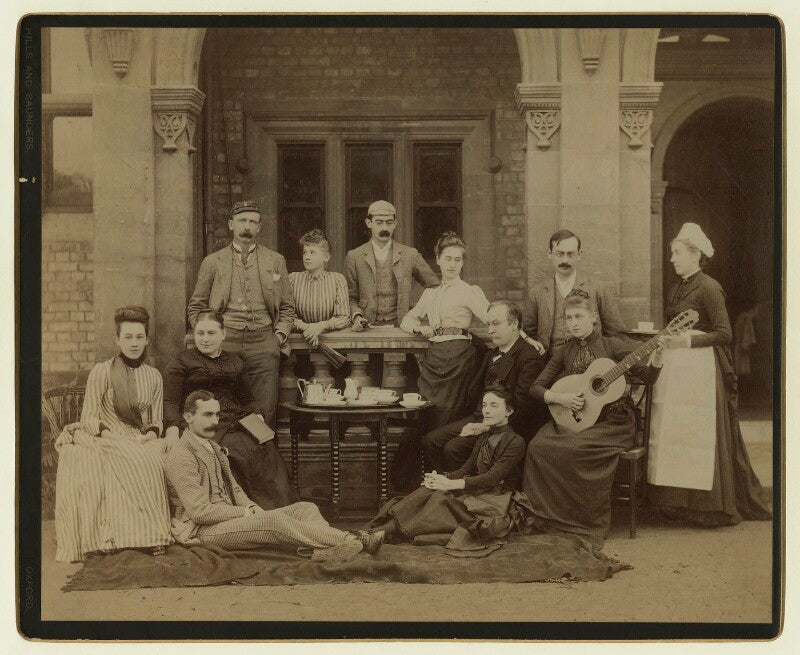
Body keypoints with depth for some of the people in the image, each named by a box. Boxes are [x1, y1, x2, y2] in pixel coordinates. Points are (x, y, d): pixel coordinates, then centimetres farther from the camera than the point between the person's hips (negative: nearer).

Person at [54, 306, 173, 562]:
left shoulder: (154, 376, 14)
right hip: (105, 442, -3)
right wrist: (110, 434, -16)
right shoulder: (102, 372, 2)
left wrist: (151, 435, -6)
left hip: (142, 443, 3)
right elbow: (88, 418, 0)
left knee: (159, 459, -30)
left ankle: (152, 536, -26)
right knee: (133, 462, -35)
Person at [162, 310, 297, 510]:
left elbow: (247, 399, 27)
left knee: (267, 449, -26)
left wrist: (257, 415, 4)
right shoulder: (182, 362, 10)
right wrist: (172, 428, -20)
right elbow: (170, 401, 0)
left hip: (237, 425, 4)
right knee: (241, 453, -32)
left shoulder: (235, 362, 24)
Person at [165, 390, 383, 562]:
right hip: (201, 532, -9)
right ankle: (350, 541, -37)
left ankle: (324, 549, -37)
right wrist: (245, 512, -14)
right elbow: (200, 511, -18)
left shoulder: (213, 448, 20)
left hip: (229, 518, 10)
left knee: (305, 508, -7)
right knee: (273, 520, -32)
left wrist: (251, 506, -2)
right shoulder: (181, 457, -11)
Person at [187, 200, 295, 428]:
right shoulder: (212, 262, 12)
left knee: (265, 412, -4)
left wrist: (279, 336, 2)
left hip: (263, 343, 1)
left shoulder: (275, 261, 15)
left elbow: (287, 307, 17)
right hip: (224, 341, 0)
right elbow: (195, 307, 15)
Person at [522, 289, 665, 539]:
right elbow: (536, 387, 8)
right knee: (538, 446, -25)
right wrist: (560, 398, -11)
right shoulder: (564, 353, 10)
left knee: (575, 448, -33)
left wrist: (657, 356, -22)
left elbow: (648, 376, -2)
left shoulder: (612, 345, 1)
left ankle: (585, 521, -13)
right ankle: (544, 516, -9)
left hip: (612, 423, -3)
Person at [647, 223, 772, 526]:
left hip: (700, 370, -8)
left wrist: (688, 340, -20)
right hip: (674, 370, 8)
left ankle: (712, 508, 6)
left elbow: (724, 334, -12)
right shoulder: (676, 290, 17)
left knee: (700, 435, -5)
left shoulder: (709, 288, -8)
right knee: (670, 434, 4)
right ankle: (679, 501, 11)